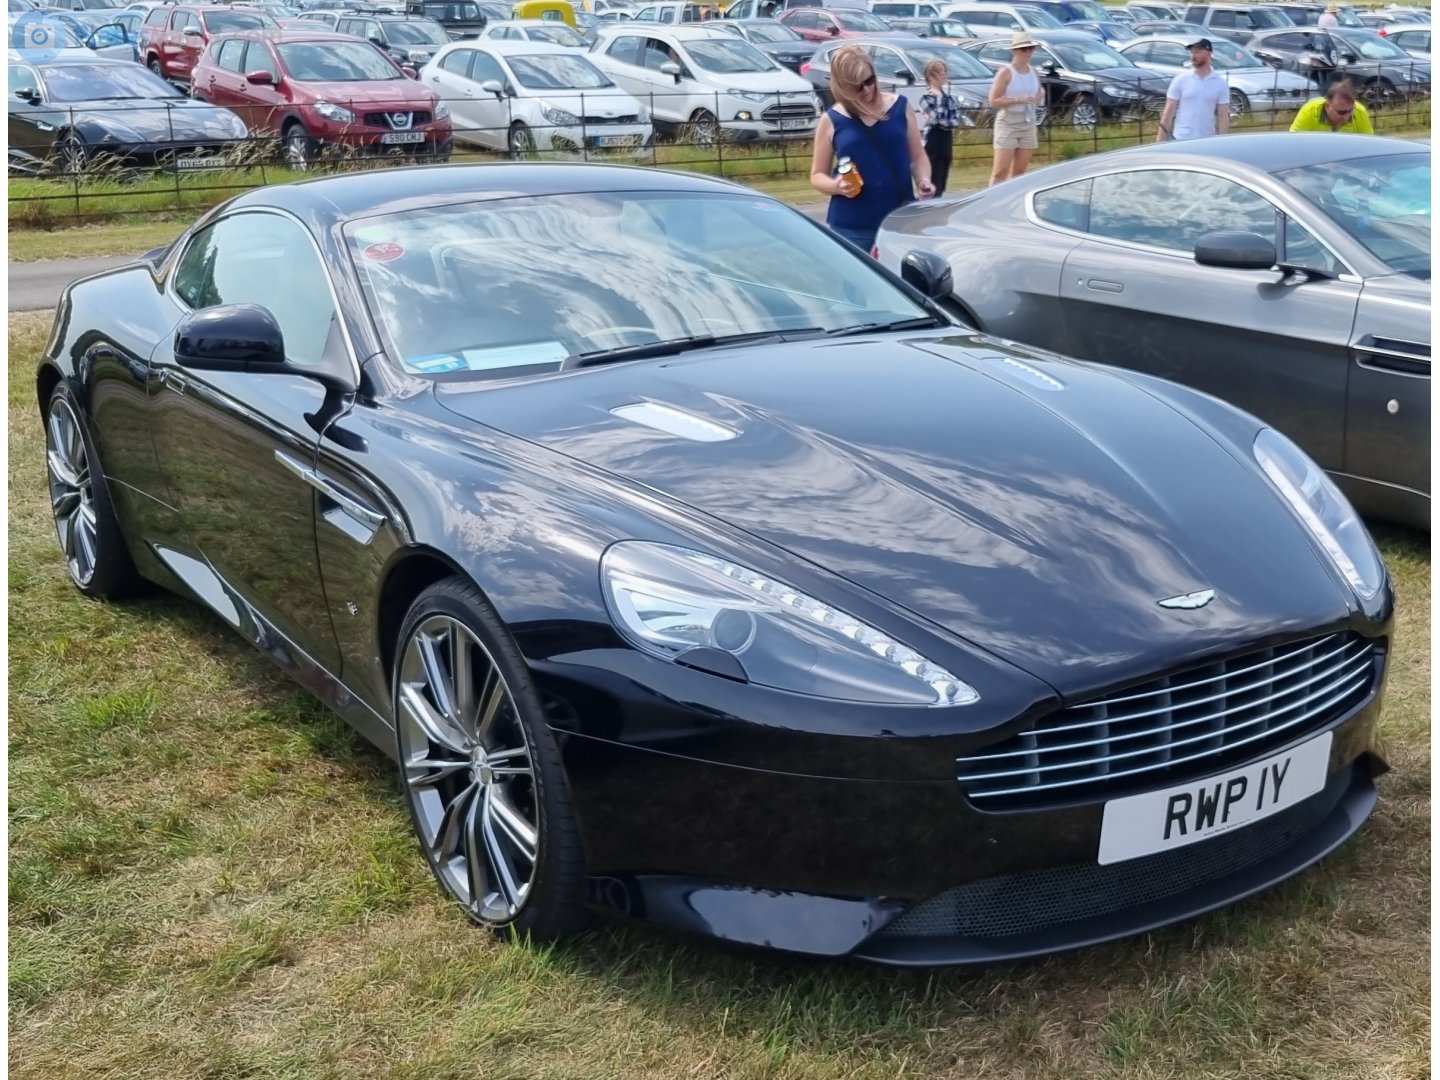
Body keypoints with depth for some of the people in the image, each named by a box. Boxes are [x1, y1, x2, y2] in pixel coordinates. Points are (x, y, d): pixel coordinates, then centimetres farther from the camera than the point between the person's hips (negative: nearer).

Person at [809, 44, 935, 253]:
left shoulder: (900, 107, 6)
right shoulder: (831, 121, 3)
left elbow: (918, 157, 13)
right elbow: (817, 176, 9)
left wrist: (923, 181, -8)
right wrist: (837, 186, -13)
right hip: (851, 230, -1)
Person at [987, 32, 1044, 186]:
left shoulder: (1034, 74, 12)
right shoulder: (1005, 72, -6)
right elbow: (993, 101, -13)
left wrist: (1040, 98, 0)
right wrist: (1018, 99, -21)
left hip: (1028, 125, 6)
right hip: (1008, 124, -6)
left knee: (1019, 172, 6)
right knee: (1000, 171, -10)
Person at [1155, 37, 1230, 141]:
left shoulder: (1220, 83, 3)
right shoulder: (1180, 80, 0)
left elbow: (1223, 117, 3)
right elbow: (1168, 113, 0)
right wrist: (1160, 141, -6)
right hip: (1180, 140, -1)